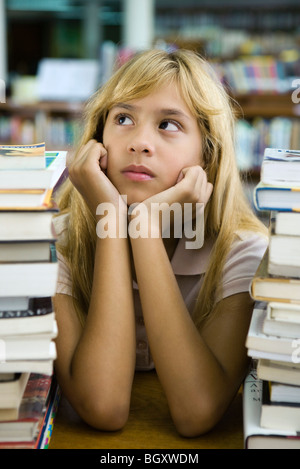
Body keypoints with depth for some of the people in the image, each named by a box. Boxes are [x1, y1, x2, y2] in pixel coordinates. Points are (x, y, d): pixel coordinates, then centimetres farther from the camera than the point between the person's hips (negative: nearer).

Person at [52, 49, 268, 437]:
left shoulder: (242, 250, -13)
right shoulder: (57, 244, -13)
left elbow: (197, 414, -27)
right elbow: (103, 408, -27)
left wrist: (147, 226, -29)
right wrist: (110, 220, -26)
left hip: (205, 445, 0)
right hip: (93, 444, 0)